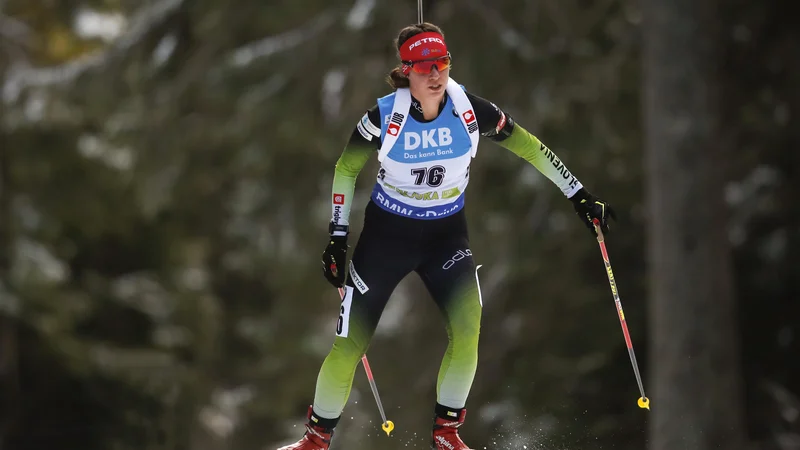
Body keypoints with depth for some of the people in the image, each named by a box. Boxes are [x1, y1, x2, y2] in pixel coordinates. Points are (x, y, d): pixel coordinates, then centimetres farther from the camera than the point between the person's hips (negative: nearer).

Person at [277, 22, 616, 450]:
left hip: (446, 233, 1)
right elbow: (346, 169, -3)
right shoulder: (384, 115, -19)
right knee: (350, 342, -3)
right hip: (387, 232, -1)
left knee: (467, 329, -17)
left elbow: (528, 147, -3)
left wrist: (579, 197, -1)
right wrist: (337, 238, -5)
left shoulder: (469, 109, -17)